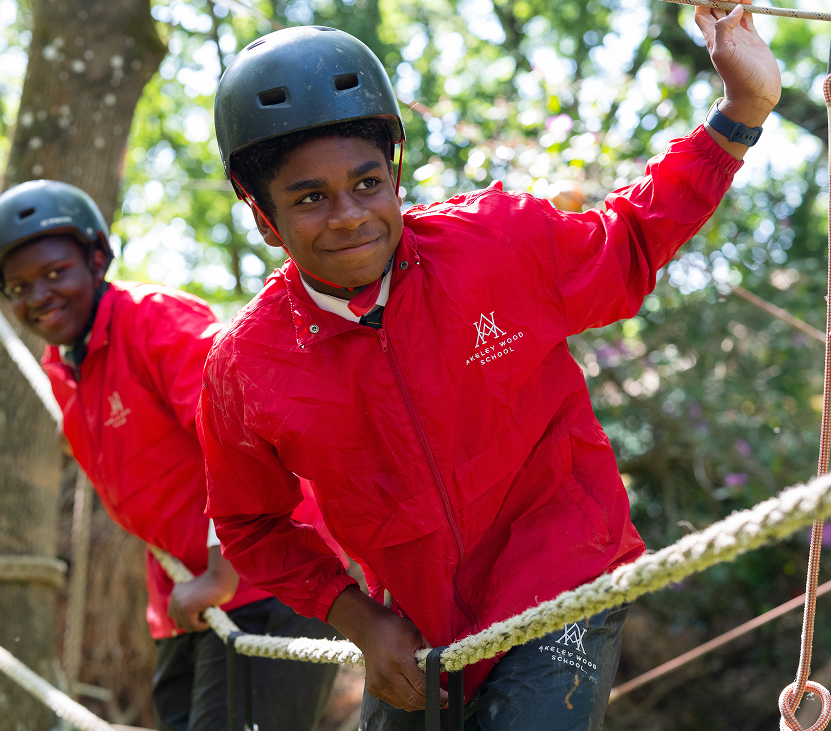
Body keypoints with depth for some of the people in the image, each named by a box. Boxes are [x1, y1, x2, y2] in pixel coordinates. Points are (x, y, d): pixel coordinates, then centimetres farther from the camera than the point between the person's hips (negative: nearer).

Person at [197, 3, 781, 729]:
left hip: (563, 596, -2)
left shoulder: (498, 241, -15)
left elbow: (627, 250, 4)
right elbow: (252, 524, 5)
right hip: (415, 638, 3)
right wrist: (358, 622, -4)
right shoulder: (243, 369, -12)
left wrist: (742, 109, -1)